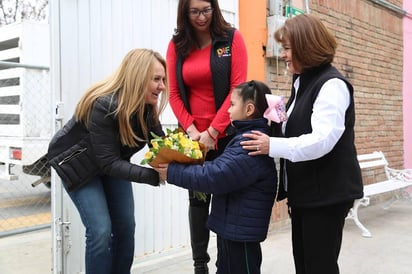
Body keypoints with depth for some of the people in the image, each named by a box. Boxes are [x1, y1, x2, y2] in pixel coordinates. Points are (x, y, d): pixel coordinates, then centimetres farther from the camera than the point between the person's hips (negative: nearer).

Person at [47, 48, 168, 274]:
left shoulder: (147, 106, -13)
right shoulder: (103, 106, -34)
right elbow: (109, 163, -35)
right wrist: (152, 175, -42)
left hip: (112, 163, 7)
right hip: (76, 164, -6)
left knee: (125, 226, 4)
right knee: (101, 229, -14)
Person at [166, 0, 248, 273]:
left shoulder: (232, 37, -2)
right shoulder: (177, 45, 6)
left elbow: (238, 88, -9)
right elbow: (174, 94, 3)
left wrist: (213, 130, -14)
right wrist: (191, 129, -11)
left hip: (226, 134, -2)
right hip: (193, 136, 2)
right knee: (197, 199, 8)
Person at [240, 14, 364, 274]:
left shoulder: (331, 84, -16)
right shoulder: (303, 82, 12)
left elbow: (322, 140, -27)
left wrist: (273, 146, -24)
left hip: (327, 194, -9)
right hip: (305, 192, 9)